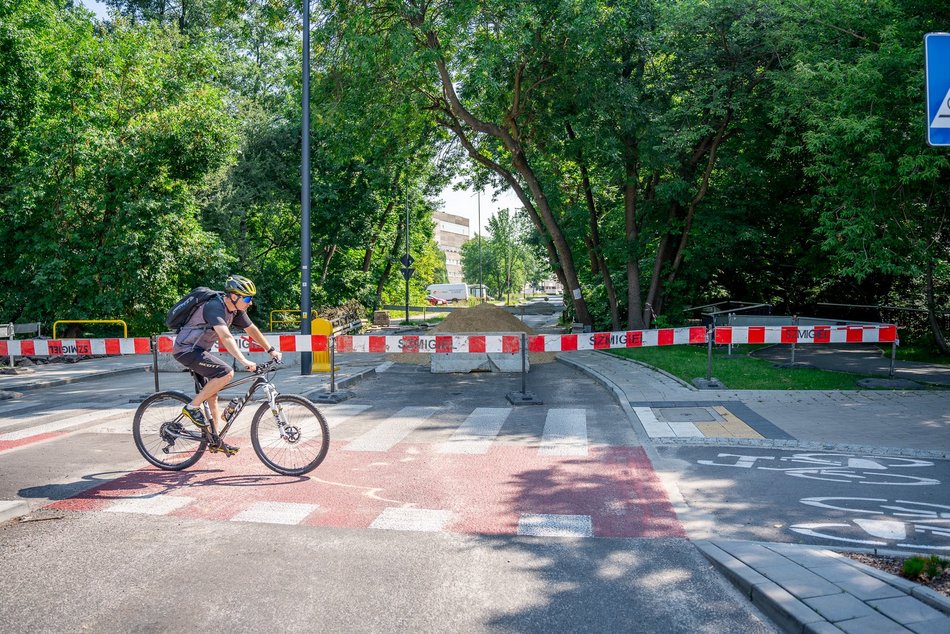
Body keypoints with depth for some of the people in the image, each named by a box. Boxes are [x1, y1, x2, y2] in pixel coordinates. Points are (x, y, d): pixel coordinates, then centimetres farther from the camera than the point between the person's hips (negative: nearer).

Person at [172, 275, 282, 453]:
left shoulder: (236, 309, 2)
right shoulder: (214, 307, -27)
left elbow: (252, 330, 12)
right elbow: (226, 337, -39)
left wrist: (271, 350, 8)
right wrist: (244, 361, -47)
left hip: (198, 351, 10)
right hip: (186, 350, -10)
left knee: (212, 395, 11)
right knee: (226, 373, -25)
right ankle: (192, 407, -13)